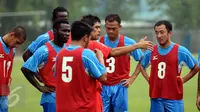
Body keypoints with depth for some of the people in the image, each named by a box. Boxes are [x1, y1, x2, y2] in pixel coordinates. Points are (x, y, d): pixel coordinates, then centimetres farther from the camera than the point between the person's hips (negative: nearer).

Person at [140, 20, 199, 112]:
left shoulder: (180, 51, -5)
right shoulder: (150, 51, 5)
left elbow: (196, 67, 5)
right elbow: (142, 66, 24)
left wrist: (183, 80, -3)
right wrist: (148, 79, 9)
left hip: (174, 98, -3)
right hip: (156, 97, 3)